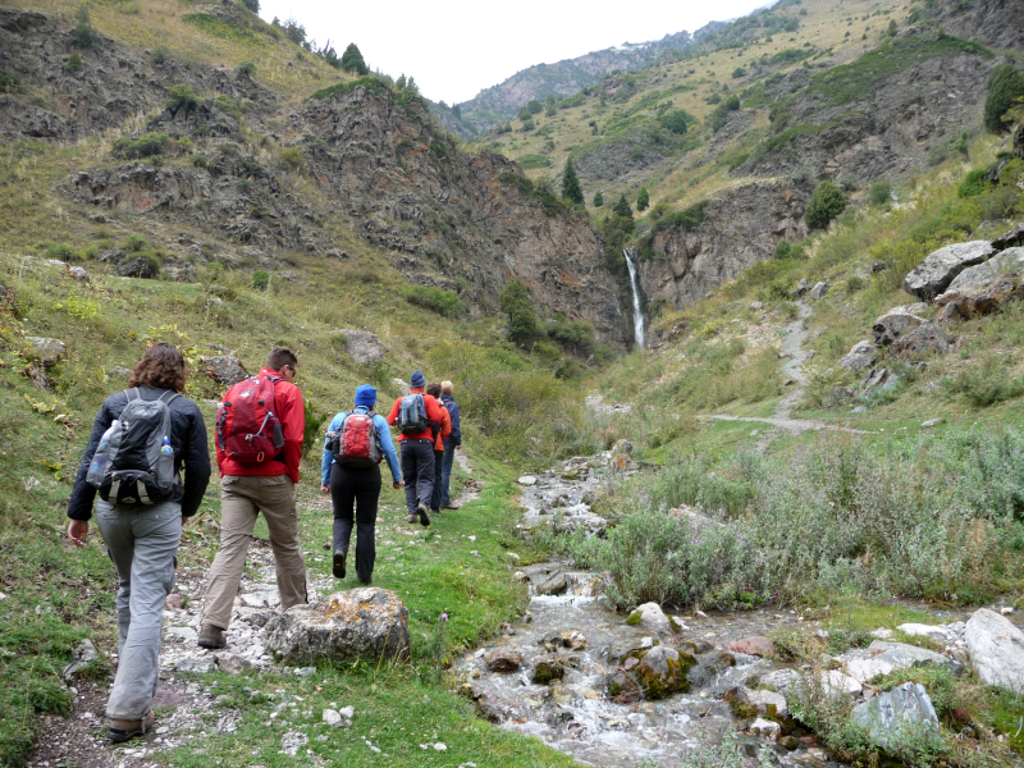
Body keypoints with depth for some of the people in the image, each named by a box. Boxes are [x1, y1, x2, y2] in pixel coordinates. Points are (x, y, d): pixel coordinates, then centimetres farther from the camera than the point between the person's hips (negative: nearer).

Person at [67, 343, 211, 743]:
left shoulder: (115, 404, 4)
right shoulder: (186, 410, -1)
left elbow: (90, 461, 2)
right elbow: (199, 469, 0)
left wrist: (78, 512, 7)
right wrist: (186, 509, 16)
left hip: (111, 509, 3)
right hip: (159, 514, -3)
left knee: (127, 588, 25)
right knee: (147, 604, -4)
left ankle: (132, 666, 43)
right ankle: (128, 711, -6)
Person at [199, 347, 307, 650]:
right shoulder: (289, 392, -1)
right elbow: (293, 439, -8)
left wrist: (225, 472, 16)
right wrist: (292, 476, 4)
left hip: (234, 477, 3)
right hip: (273, 478, -3)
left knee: (230, 547, -1)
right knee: (286, 545, 12)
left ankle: (212, 625, -11)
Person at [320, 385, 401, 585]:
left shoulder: (339, 418, 9)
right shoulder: (378, 421, 5)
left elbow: (327, 450, 8)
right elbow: (389, 451, 3)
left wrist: (324, 479, 14)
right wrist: (397, 477, 14)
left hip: (340, 473, 1)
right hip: (369, 474, -1)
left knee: (342, 517, 17)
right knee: (366, 522, 10)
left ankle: (340, 549, -14)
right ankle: (364, 573, 12)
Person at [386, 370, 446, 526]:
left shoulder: (400, 400, 8)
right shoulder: (429, 399, 1)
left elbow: (391, 420, 7)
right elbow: (436, 417, -11)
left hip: (406, 442, 3)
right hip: (424, 442, -2)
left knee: (409, 479, 12)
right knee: (426, 478, -1)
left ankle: (412, 512, 5)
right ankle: (423, 503, -27)